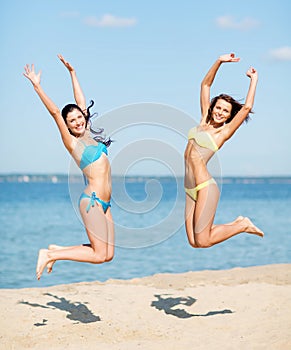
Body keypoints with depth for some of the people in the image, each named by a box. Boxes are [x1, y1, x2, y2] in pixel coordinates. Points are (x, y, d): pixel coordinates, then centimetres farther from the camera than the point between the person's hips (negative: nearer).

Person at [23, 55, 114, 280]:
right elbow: (55, 112, -11)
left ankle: (56, 251, 16)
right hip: (92, 201, -8)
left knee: (108, 254, 6)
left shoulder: (87, 134, 13)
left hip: (103, 203, 8)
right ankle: (50, 256, 4)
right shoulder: (71, 142, -3)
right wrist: (37, 86, -14)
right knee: (99, 255, -8)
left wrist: (72, 72, 24)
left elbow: (80, 101, 20)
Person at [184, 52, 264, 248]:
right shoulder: (204, 121, 14)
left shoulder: (224, 132, -2)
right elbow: (206, 85, 17)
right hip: (190, 189, 7)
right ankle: (237, 224, 22)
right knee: (194, 242, 3)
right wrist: (219, 62, 10)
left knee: (202, 241, -9)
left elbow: (247, 107, -11)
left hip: (205, 188, -7)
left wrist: (254, 79, 0)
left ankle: (243, 226, 12)